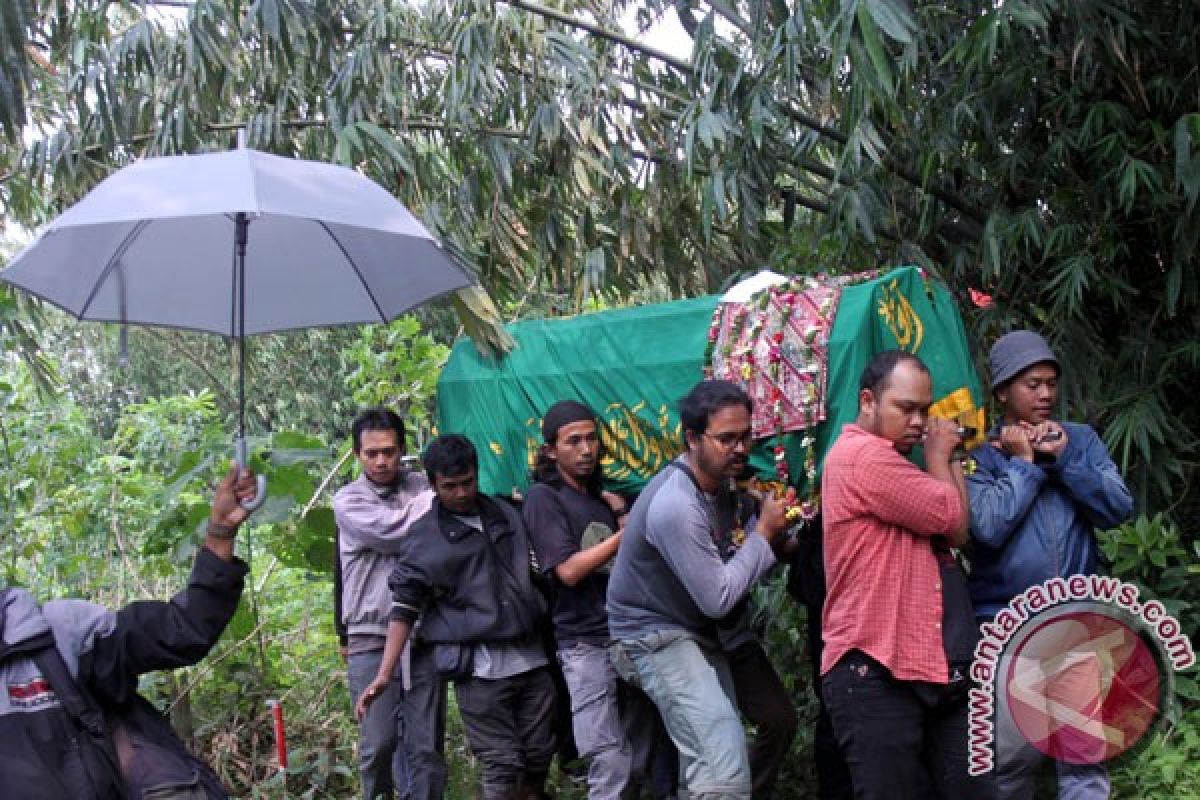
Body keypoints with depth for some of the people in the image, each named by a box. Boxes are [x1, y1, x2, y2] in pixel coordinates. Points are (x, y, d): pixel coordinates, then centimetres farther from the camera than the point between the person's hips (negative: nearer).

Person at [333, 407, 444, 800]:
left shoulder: (424, 488, 10)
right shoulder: (348, 500, 2)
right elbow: (396, 532, -13)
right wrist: (434, 500, -2)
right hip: (372, 638, -2)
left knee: (427, 744, 4)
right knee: (379, 743, 1)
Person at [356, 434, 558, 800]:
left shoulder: (508, 514, 12)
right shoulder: (424, 538, -2)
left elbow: (538, 572, 22)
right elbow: (404, 607, -3)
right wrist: (384, 676, -10)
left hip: (531, 658, 5)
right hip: (480, 666, -4)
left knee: (539, 754, 9)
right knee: (501, 764, -4)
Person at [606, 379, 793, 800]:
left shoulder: (714, 481, 5)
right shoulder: (676, 504, -26)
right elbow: (718, 599, -23)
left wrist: (770, 526, -6)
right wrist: (765, 531, -16)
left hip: (696, 632, 10)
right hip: (658, 639, -10)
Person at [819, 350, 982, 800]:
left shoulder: (891, 462, 21)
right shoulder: (862, 454, -11)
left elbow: (958, 533, 14)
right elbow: (952, 516, -11)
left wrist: (948, 457, 9)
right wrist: (939, 456, 5)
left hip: (939, 669, 9)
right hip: (878, 674, -9)